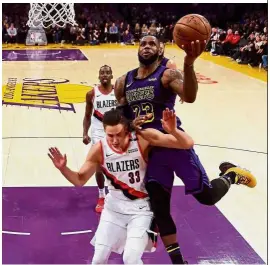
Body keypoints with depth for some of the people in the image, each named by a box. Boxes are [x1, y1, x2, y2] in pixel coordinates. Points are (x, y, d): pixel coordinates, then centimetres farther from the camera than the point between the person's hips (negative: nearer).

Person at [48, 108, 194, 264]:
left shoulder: (144, 138, -23)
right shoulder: (99, 150, -16)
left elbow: (188, 144, -25)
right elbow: (80, 180, -3)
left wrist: (173, 131, -47)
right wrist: (63, 169, -24)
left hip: (141, 207, -3)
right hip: (114, 206, 3)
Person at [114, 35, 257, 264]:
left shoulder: (168, 74, -10)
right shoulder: (123, 83, 5)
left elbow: (189, 97, -30)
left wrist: (189, 64, -46)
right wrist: (131, 125, -11)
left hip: (175, 143, -4)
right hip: (150, 149, 4)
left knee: (207, 195, -3)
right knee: (159, 208, 6)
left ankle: (231, 174, 31)